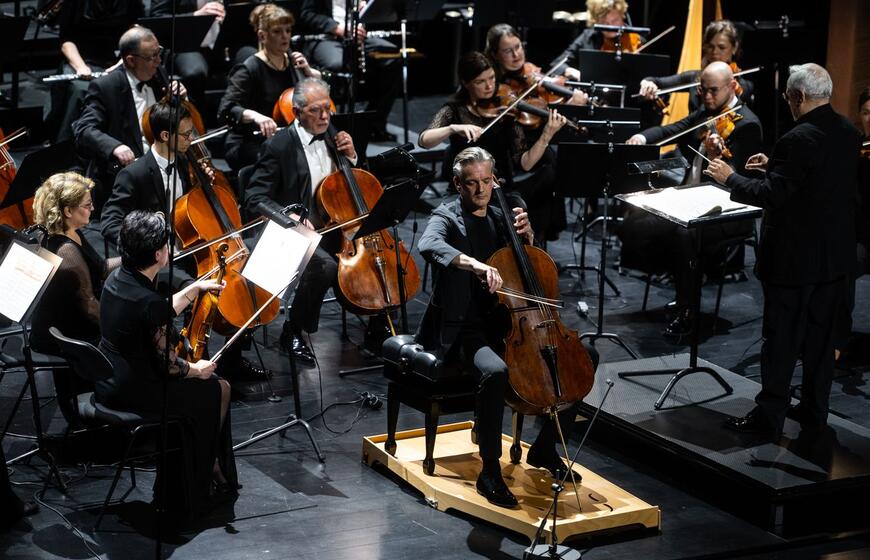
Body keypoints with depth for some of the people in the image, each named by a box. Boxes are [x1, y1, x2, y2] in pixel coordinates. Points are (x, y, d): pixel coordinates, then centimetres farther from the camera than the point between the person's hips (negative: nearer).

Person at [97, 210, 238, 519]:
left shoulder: (117, 279, -1)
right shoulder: (149, 301, -28)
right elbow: (168, 366, -19)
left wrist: (195, 288, 21)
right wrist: (197, 370, 0)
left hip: (108, 385, 9)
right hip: (134, 394, -9)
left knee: (193, 386, 27)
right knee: (217, 390, 12)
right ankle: (199, 483, 28)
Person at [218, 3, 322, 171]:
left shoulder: (293, 60, 9)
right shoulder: (250, 68, -11)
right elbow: (226, 109, -20)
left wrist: (308, 71, -3)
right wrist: (255, 116, -39)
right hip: (249, 146, -6)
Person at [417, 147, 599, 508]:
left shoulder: (499, 217, 15)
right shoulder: (447, 217, -5)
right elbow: (429, 246, -31)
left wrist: (526, 236, 0)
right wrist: (473, 263, -47)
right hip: (466, 331, -7)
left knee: (587, 356, -1)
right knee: (496, 372, -39)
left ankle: (545, 448, 10)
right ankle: (490, 471, -23)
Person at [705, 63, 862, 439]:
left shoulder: (799, 140, -22)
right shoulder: (849, 134, 4)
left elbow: (770, 196, -22)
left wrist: (730, 178, -8)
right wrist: (774, 166, 19)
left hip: (795, 259, -8)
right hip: (835, 256, 8)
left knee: (781, 339, 1)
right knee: (820, 337, 16)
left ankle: (769, 417, 6)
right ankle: (814, 411, 24)